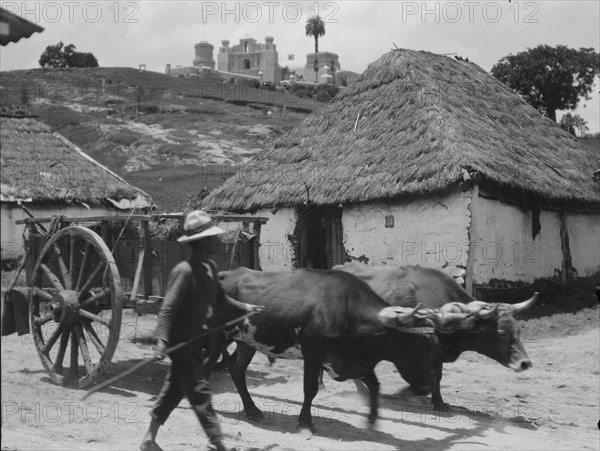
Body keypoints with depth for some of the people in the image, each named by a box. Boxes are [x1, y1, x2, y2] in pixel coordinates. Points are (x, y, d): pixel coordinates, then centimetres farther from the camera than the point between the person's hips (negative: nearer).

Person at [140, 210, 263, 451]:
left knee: (174, 391, 15)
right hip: (183, 343, -9)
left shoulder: (210, 268, 9)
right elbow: (168, 309, -22)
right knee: (200, 395, -5)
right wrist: (162, 341, -31)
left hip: (199, 344, 9)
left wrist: (245, 308, 18)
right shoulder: (184, 271, -18)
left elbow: (220, 300, 22)